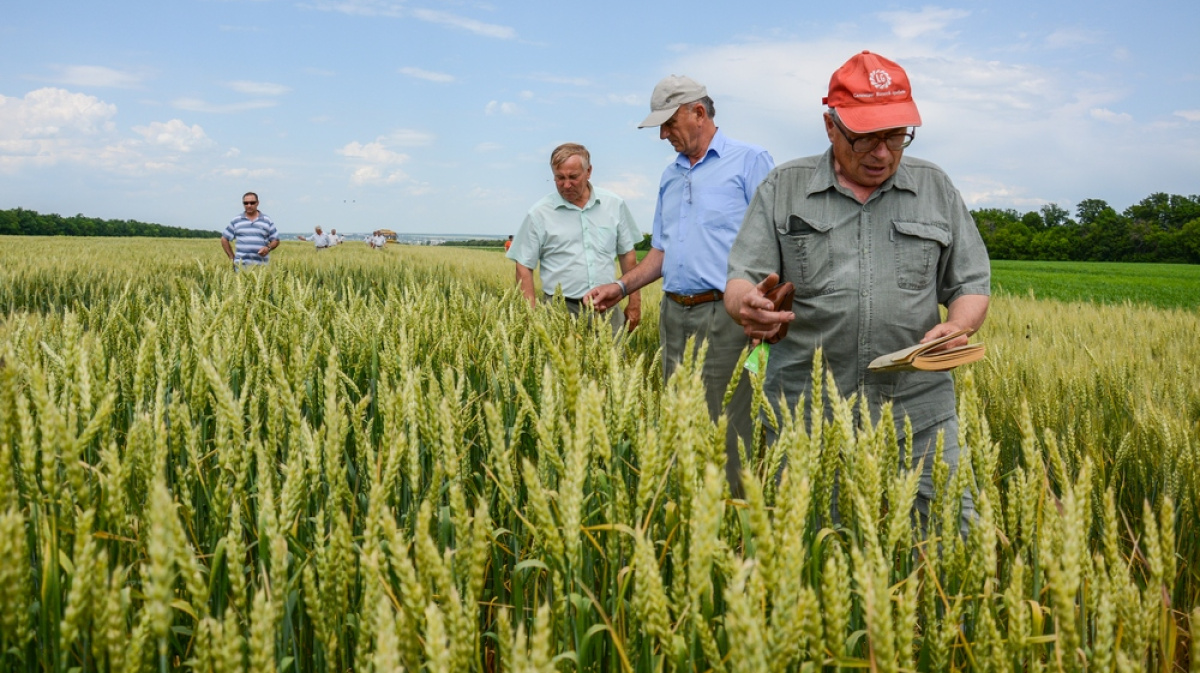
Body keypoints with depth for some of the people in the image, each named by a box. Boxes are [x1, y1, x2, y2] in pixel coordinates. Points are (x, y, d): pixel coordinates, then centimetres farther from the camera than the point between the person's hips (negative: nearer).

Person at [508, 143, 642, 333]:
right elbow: (524, 267, 1)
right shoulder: (539, 214, -1)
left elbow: (628, 255, 13)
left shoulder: (614, 204, 5)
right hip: (561, 310, -2)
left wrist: (634, 302, 10)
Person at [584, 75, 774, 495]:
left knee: (726, 424, -5)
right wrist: (622, 287, 9)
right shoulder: (670, 177, 18)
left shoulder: (749, 161, -3)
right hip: (674, 314, 7)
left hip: (724, 315, -7)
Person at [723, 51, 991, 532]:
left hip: (918, 413, 2)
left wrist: (957, 327, -10)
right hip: (806, 415, -1)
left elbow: (971, 285, 13)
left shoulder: (936, 188, 10)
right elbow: (741, 280, 1)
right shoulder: (782, 189, 5)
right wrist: (747, 306, -24)